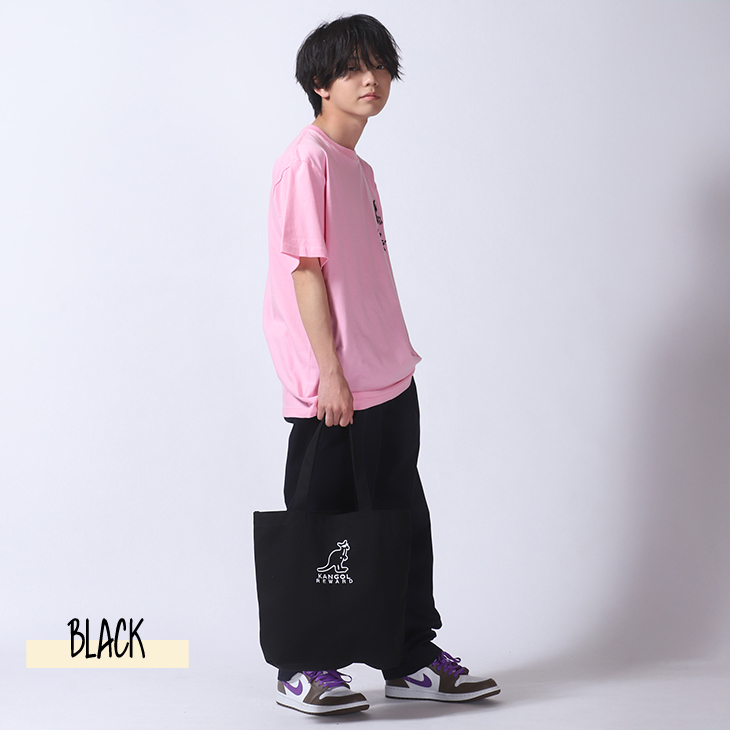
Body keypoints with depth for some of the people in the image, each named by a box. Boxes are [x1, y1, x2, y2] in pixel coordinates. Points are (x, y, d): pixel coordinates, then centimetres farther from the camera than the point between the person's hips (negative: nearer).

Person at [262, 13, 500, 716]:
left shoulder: (359, 169, 18)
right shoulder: (307, 160, -9)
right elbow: (307, 270, -15)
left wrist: (383, 364, 17)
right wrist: (330, 374, -18)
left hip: (388, 381, 9)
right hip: (333, 392, -9)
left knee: (405, 521, 12)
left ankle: (413, 660, 22)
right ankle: (300, 671, 12)